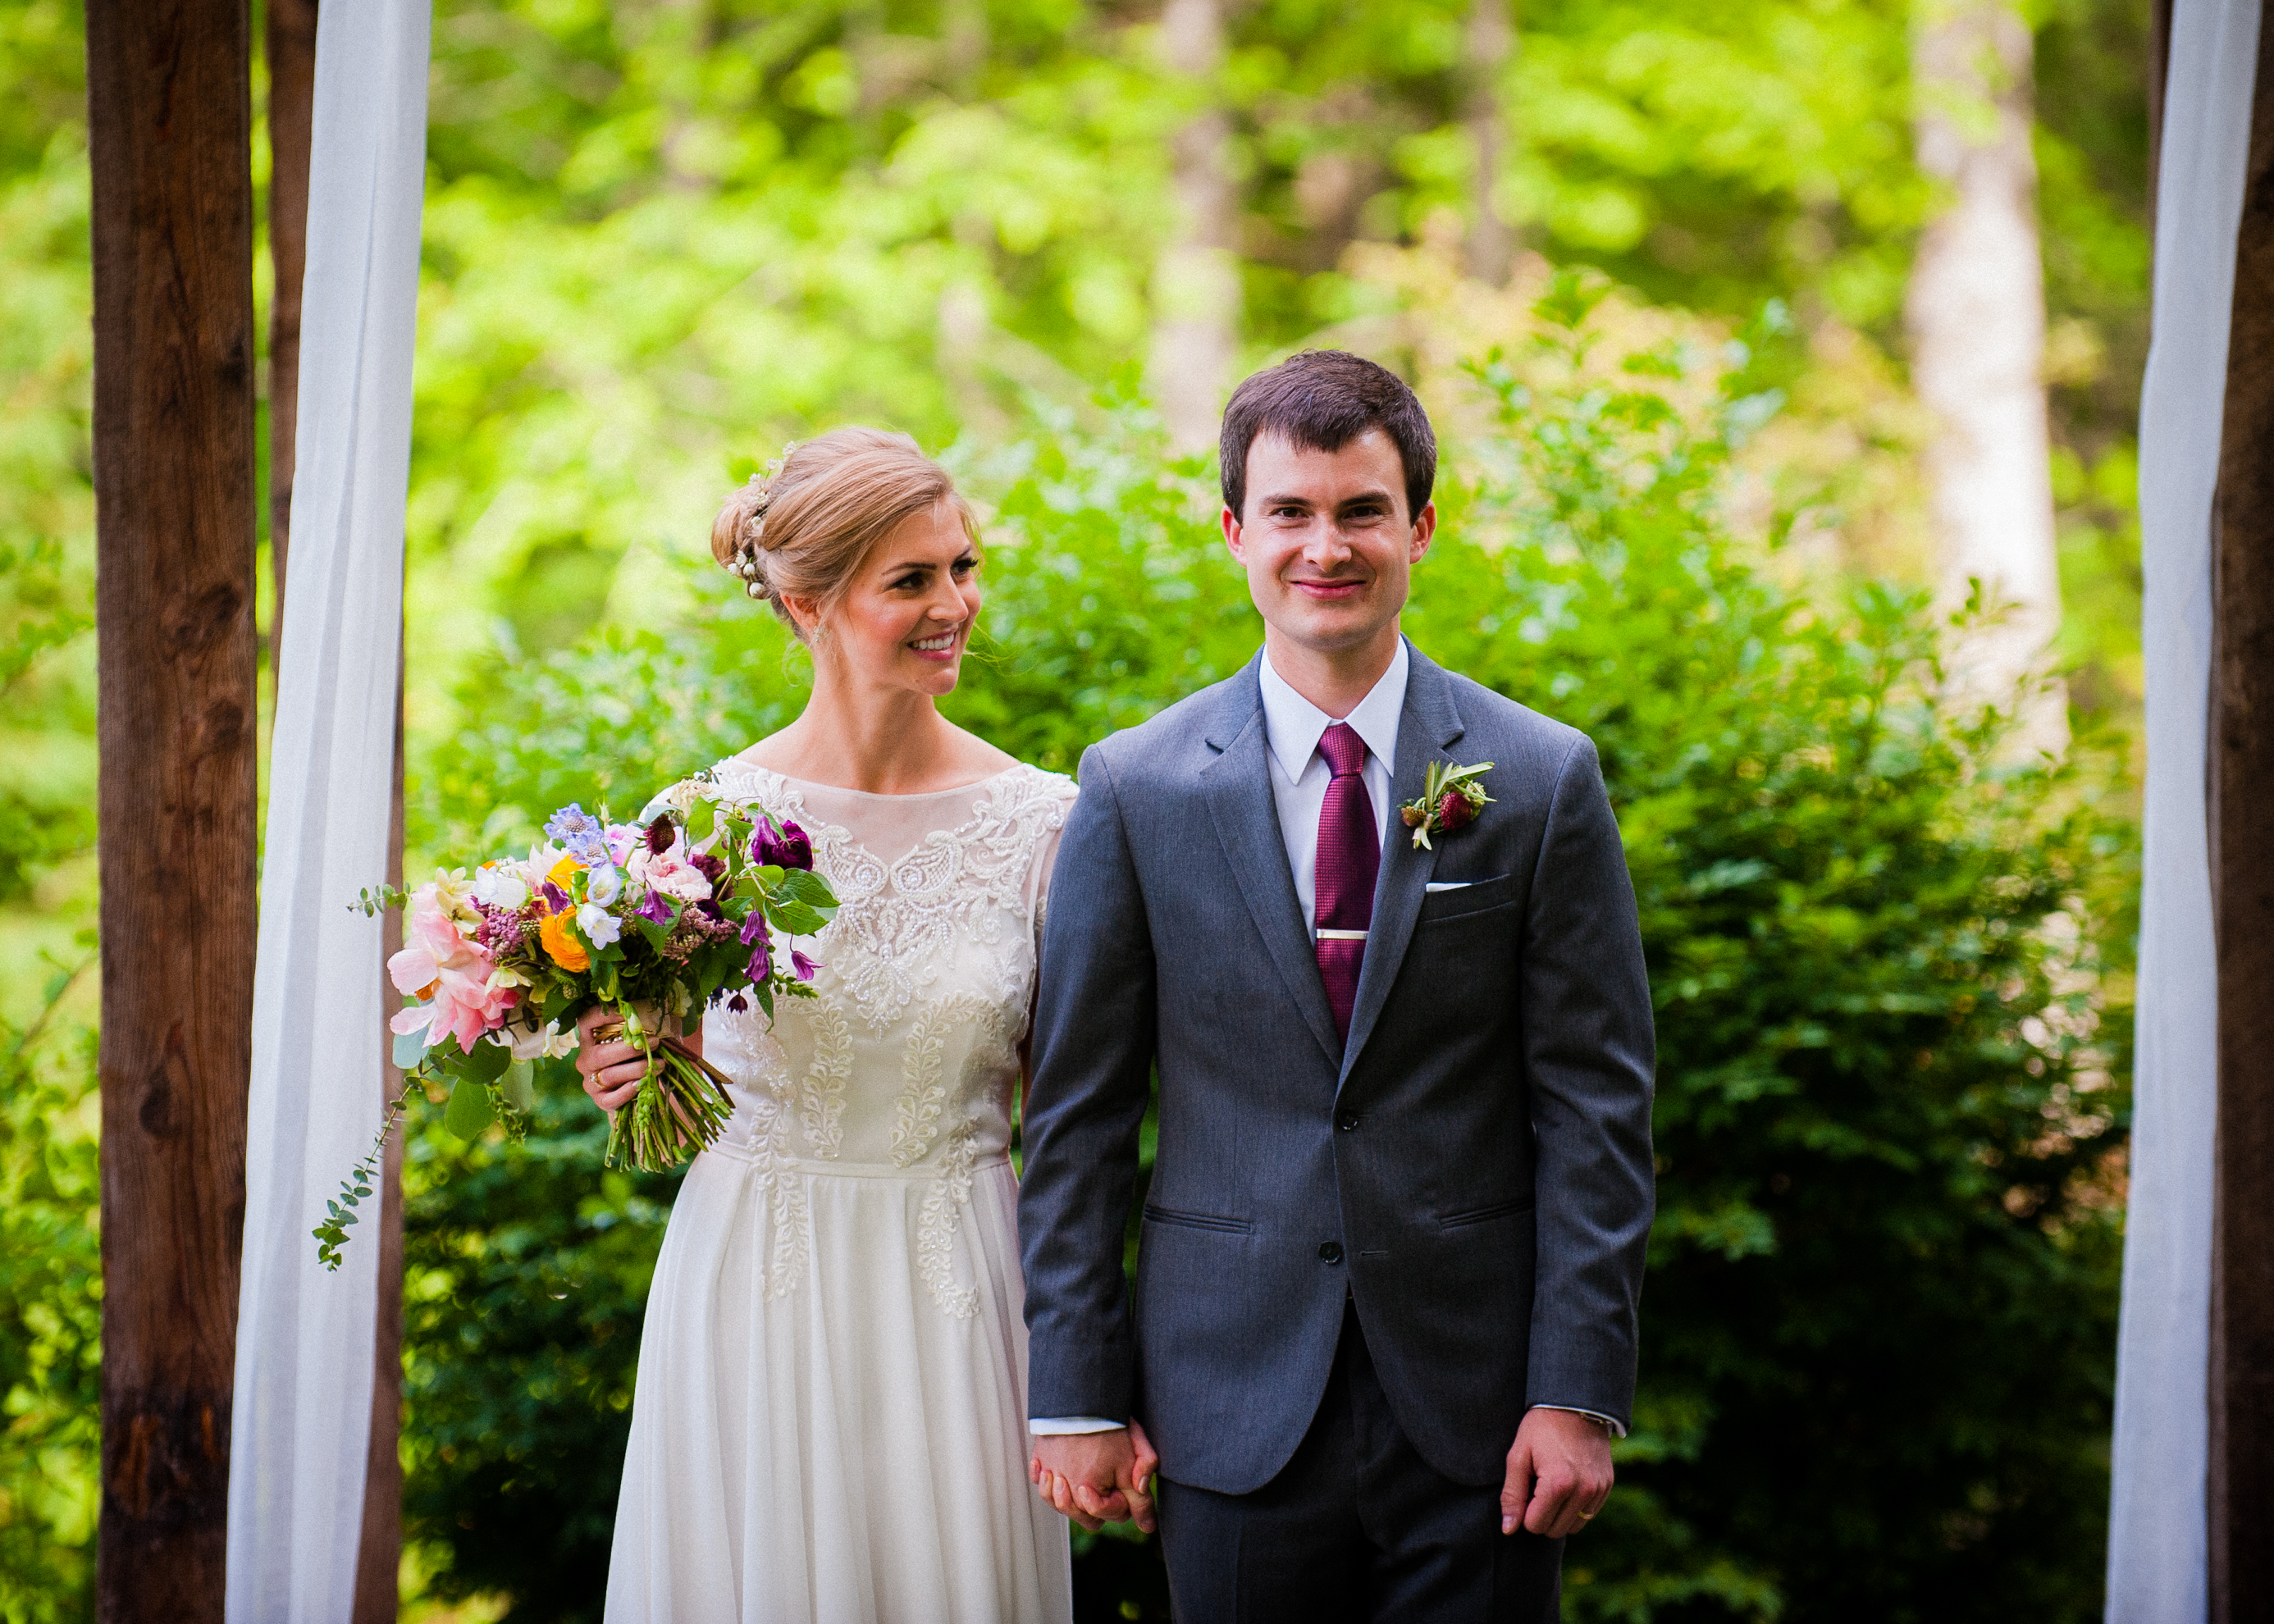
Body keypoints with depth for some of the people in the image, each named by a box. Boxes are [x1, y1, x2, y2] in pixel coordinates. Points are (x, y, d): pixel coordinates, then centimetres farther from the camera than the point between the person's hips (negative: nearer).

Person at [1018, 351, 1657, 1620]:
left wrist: (1581, 1392, -6)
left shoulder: (1545, 779, 1)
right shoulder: (1136, 789, 2)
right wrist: (1076, 1392, 0)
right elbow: (1079, 1111, 3)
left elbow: (1597, 1105, -1)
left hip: (1476, 1413, 0)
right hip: (1237, 1407, 0)